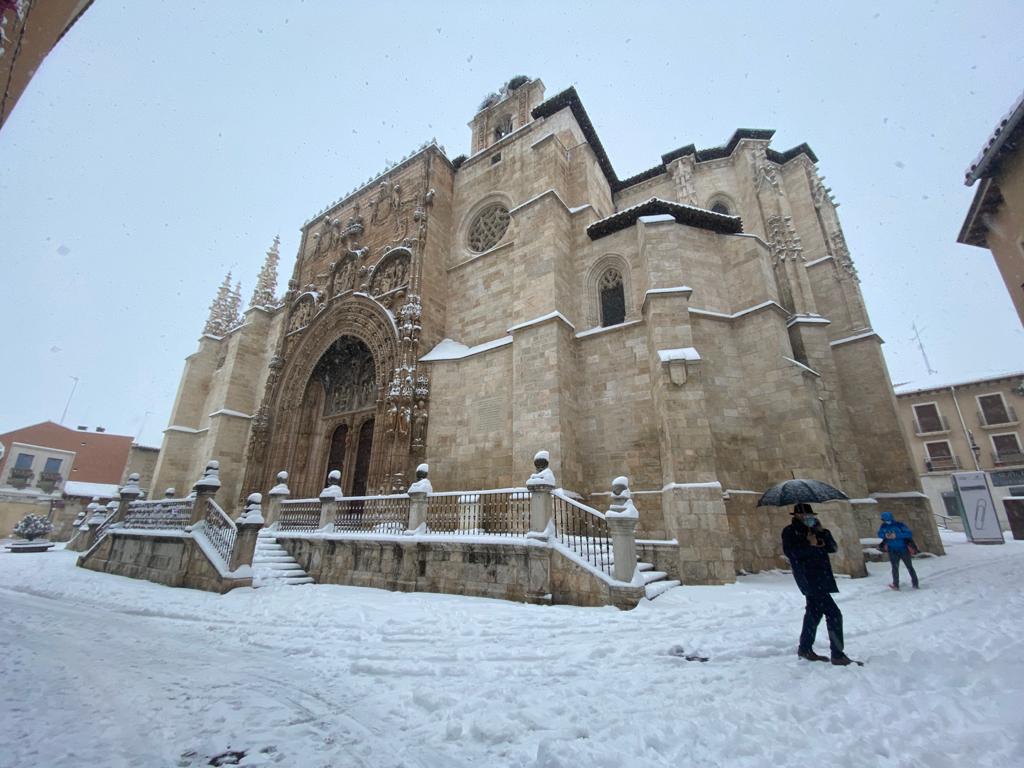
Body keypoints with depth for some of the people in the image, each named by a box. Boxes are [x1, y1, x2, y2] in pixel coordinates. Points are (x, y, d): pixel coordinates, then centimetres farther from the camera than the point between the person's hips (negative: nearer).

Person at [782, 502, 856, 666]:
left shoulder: (814, 530, 17)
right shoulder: (790, 531, -7)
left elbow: (833, 548, 10)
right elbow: (790, 552, -20)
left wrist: (823, 532, -3)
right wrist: (810, 545, -17)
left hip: (819, 577, 9)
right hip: (809, 579, -9)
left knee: (815, 612, 16)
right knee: (834, 614, -12)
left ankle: (805, 649, 28)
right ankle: (837, 655, -3)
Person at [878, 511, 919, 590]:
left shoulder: (899, 525, -15)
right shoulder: (883, 526, -4)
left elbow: (909, 534, -20)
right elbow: (880, 534, 7)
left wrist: (896, 535, -29)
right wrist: (885, 535, -15)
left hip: (903, 549, -2)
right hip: (892, 551, 2)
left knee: (910, 567, 12)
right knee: (895, 567, -4)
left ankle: (915, 584, 26)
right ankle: (896, 585, -3)